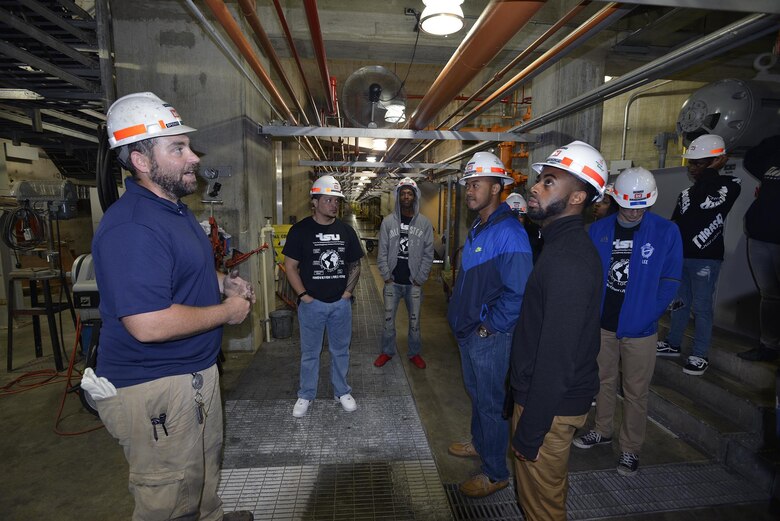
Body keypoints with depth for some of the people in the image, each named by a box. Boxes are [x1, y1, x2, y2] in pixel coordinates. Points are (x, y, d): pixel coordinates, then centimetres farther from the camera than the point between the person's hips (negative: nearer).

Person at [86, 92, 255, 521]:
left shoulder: (175, 209, 8)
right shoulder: (132, 228, -28)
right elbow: (149, 325, -33)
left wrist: (222, 281, 4)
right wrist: (227, 311, -20)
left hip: (194, 372, 10)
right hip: (154, 388, -10)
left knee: (205, 461, 31)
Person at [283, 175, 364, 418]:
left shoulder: (346, 230, 3)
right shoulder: (300, 230, -7)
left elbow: (355, 265, 11)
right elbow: (290, 266, -4)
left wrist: (348, 291, 2)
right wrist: (303, 295, -10)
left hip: (341, 303, 3)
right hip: (312, 303, -2)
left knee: (340, 350, 15)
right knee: (309, 352, 12)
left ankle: (342, 391, 33)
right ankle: (306, 395, 30)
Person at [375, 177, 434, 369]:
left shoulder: (425, 223, -1)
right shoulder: (388, 222, 0)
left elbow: (428, 254, -1)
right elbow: (382, 252, 1)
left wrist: (420, 279, -6)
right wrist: (386, 276, -5)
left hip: (414, 283, 0)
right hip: (392, 282, 0)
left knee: (414, 320, 12)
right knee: (388, 319, 10)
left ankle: (414, 353, 31)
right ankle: (387, 351, 29)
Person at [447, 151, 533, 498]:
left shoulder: (508, 232, -22)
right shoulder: (477, 229, 9)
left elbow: (517, 293, -26)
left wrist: (488, 326, -18)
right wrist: (461, 317, 13)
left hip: (489, 337, -9)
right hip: (468, 332, 9)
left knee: (490, 402, 7)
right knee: (476, 393, 24)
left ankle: (495, 473, 26)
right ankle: (479, 444, 46)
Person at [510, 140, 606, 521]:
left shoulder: (569, 258, -26)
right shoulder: (565, 244, 6)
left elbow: (556, 357, -27)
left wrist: (529, 431, -18)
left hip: (552, 404, -9)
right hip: (553, 396, 9)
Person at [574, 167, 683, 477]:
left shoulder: (666, 232, -7)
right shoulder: (599, 229, -1)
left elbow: (670, 282, -6)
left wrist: (646, 316, -12)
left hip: (639, 330, -2)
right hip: (602, 324, 3)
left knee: (635, 392, 10)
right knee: (604, 381, 19)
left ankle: (631, 449, 28)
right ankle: (602, 431, 39)